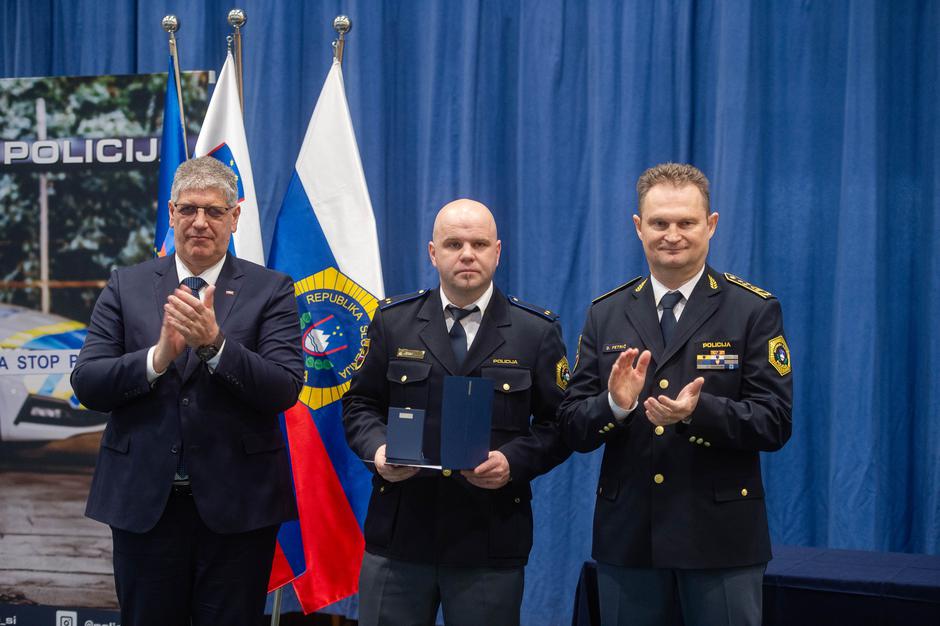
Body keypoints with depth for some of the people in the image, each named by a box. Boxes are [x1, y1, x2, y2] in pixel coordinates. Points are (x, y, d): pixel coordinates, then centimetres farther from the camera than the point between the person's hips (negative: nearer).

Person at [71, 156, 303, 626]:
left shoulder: (270, 291, 1)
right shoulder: (127, 287, 6)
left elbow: (285, 389, -10)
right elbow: (86, 384, -2)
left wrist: (214, 343, -23)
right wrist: (157, 357, -18)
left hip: (236, 507, -1)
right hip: (144, 502, 2)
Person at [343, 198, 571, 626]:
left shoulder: (537, 331, 3)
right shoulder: (393, 321, 8)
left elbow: (558, 424, 2)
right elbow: (360, 404, 12)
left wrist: (513, 461, -15)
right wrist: (377, 447, -9)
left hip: (489, 544, -1)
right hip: (398, 536, 1)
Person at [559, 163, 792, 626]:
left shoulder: (755, 310, -1)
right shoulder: (605, 314, 7)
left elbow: (775, 422, -8)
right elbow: (573, 429, 3)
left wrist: (697, 412, -24)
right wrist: (615, 403, -18)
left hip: (721, 539, -2)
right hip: (627, 538, 3)